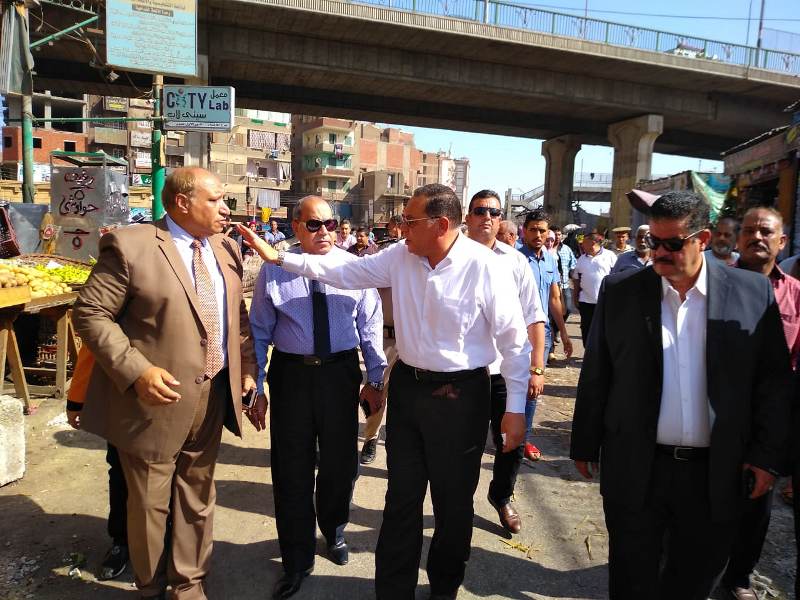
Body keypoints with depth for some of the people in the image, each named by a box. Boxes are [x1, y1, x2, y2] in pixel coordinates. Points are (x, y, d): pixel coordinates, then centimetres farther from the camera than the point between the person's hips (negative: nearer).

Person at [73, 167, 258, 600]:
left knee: (198, 497, 19)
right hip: (159, 397, -5)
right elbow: (90, 314, -14)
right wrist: (136, 371, -23)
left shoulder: (226, 249, 7)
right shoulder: (130, 246, -13)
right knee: (150, 504, 15)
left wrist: (246, 366, 6)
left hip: (212, 397, 5)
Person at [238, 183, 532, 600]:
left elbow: (515, 340, -12)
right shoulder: (400, 256, -2)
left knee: (453, 502, 14)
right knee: (401, 497, 17)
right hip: (407, 386, 5)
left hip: (459, 396, -4)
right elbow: (346, 271, 5)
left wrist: (516, 408, -10)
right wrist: (279, 257, 2)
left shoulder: (485, 268, -17)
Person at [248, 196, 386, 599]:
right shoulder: (273, 271, -3)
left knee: (341, 463, 17)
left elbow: (370, 327, 3)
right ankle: (297, 561, 33)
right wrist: (258, 388, -1)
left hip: (341, 373, 1)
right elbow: (260, 332, 0)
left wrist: (376, 377, 4)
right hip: (290, 374, 0)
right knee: (291, 469, 10)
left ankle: (333, 532, 48)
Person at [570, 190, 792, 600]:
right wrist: (585, 445, 4)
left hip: (715, 474, 1)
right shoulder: (619, 291, -4)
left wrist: (767, 455, 0)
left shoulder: (753, 293, -3)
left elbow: (774, 379, 2)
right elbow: (595, 375, 1)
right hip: (635, 469, 0)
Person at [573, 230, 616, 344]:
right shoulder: (581, 259, 10)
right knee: (586, 330, 9)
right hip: (586, 301, 4)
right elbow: (577, 280, 13)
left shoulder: (610, 256, -1)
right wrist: (576, 298, 8)